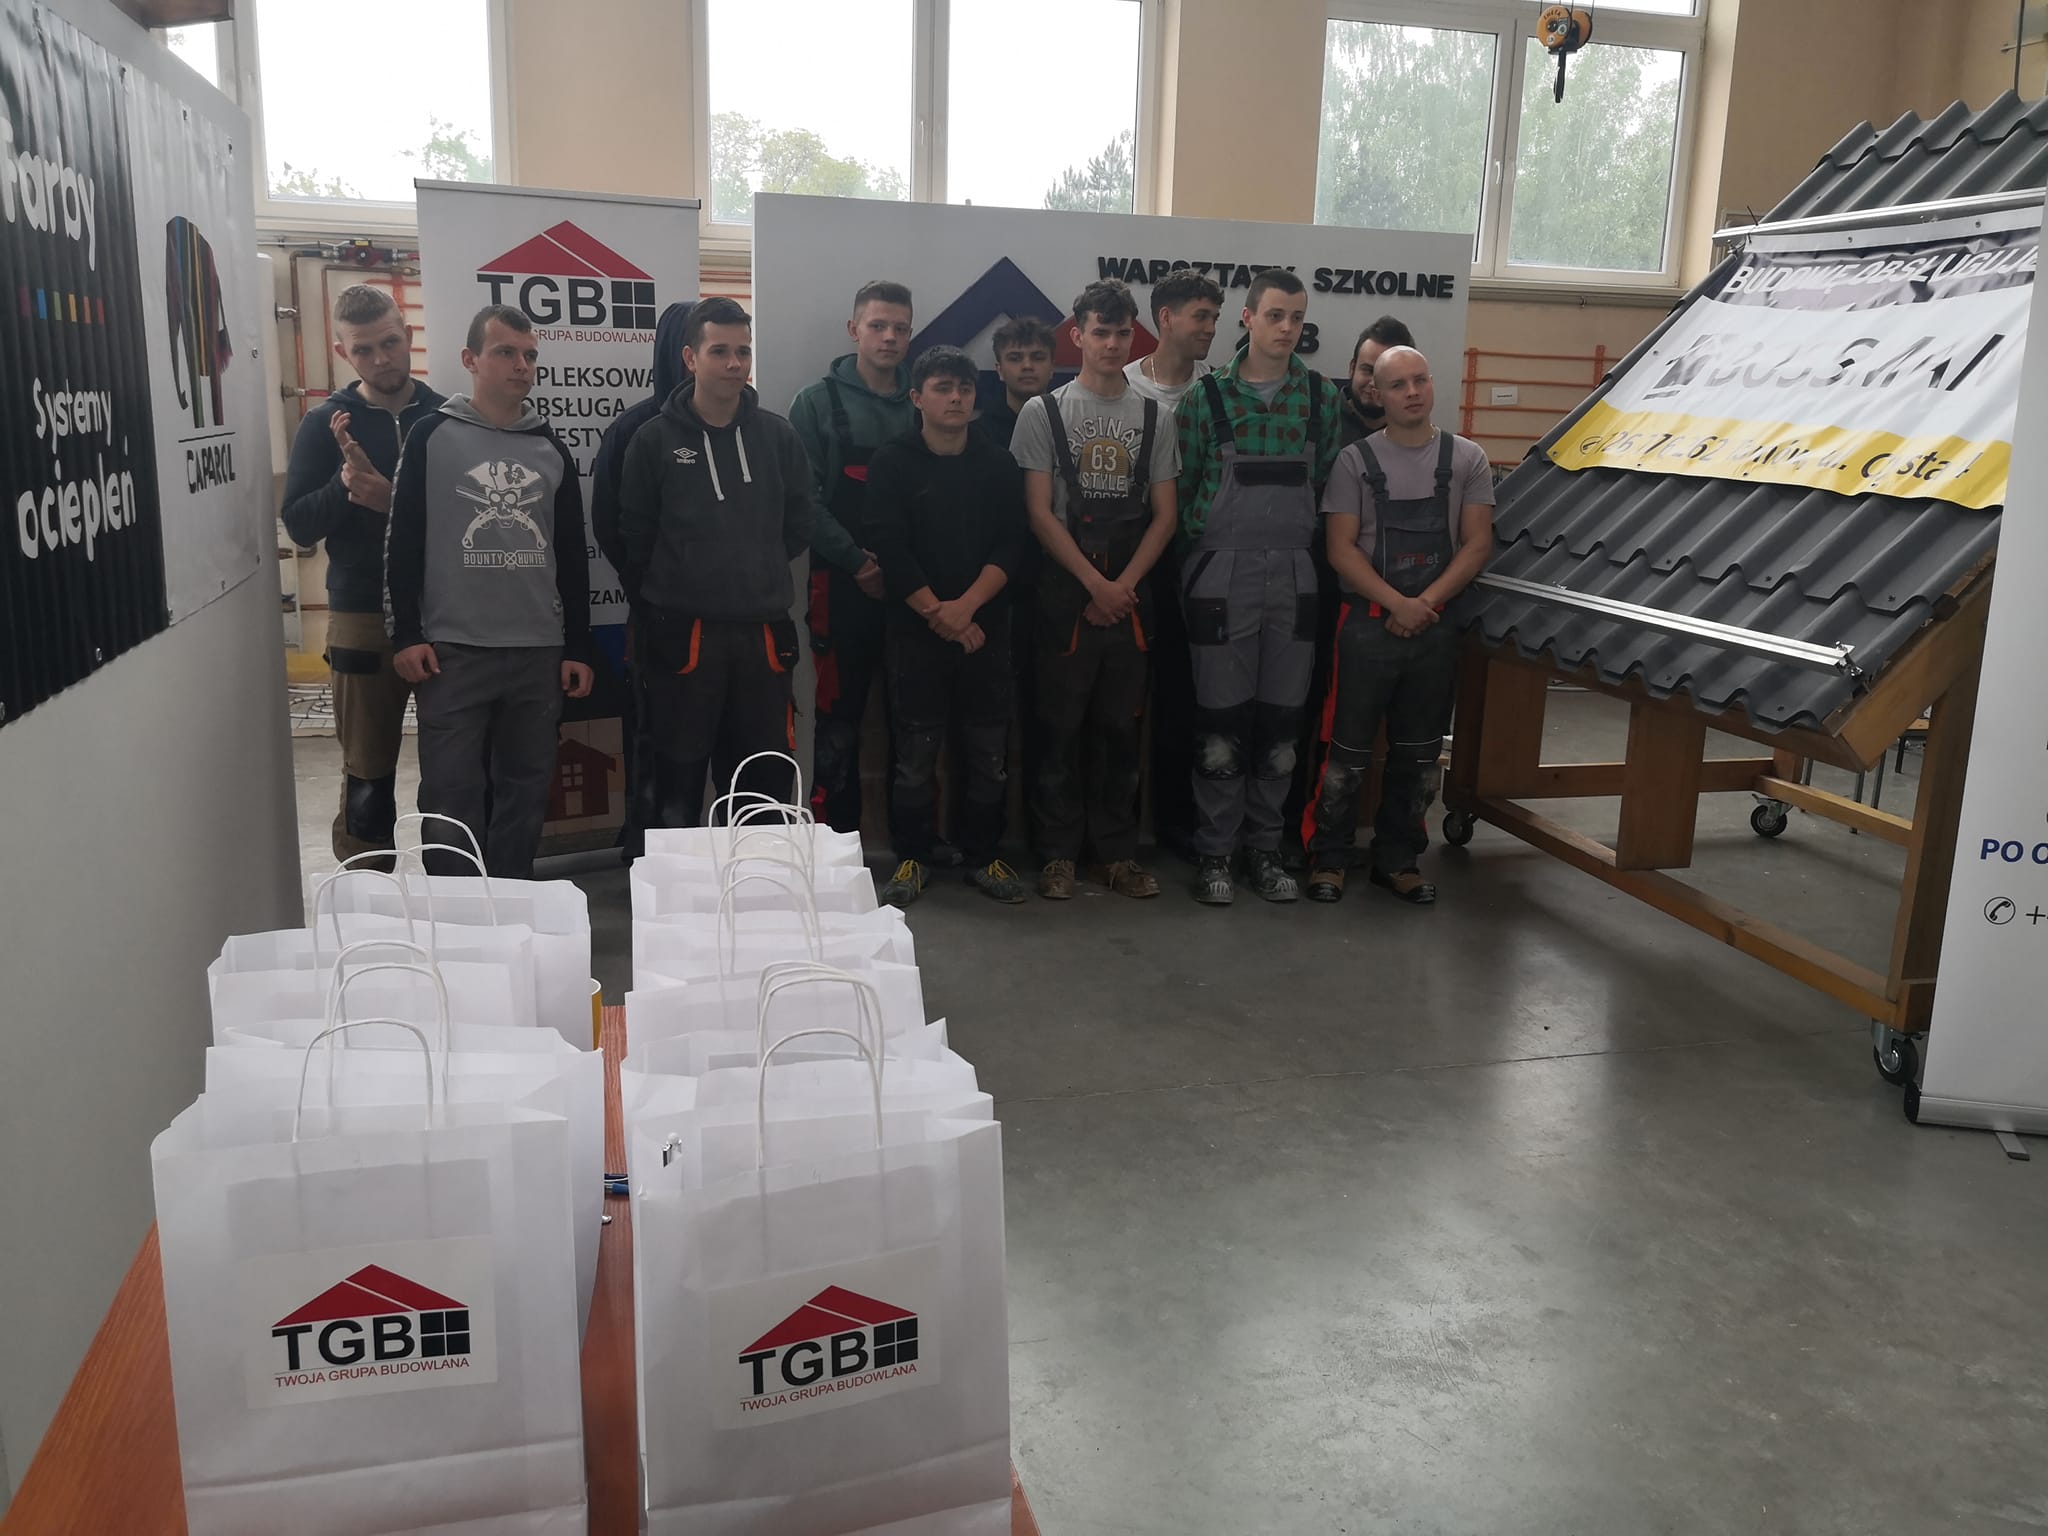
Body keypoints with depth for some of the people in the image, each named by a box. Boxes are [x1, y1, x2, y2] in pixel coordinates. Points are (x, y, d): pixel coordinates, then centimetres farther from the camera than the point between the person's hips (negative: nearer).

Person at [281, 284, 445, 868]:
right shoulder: (327, 424, 3)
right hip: (364, 621, 0)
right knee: (368, 775, 5)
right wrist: (346, 483, -19)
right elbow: (298, 525, -1)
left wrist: (395, 502, -14)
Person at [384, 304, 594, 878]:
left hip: (539, 652, 3)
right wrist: (406, 635, -7)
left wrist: (577, 648, 8)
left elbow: (572, 555, 12)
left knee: (525, 791, 9)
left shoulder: (551, 448, 11)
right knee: (452, 794, -1)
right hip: (454, 650, -3)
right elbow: (402, 541, -1)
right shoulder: (433, 437, 1)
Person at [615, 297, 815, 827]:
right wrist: (659, 611, 4)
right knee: (678, 784, 3)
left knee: (763, 784, 9)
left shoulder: (778, 436, 6)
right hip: (683, 635, -2)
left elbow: (800, 525, 13)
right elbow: (633, 539, 2)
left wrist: (757, 576, 9)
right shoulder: (654, 440, -1)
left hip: (764, 633, 3)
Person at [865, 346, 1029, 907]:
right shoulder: (892, 463, 1)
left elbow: (1009, 545, 0)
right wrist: (938, 614, -12)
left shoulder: (997, 463, 8)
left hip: (986, 627, 2)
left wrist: (966, 606, -14)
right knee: (915, 752, 1)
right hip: (915, 630, -2)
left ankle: (982, 855, 18)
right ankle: (913, 857, 14)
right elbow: (891, 548, -7)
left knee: (988, 751, 4)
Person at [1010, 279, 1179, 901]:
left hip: (1130, 595, 2)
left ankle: (1116, 851, 16)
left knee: (1121, 726, 7)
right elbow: (1039, 512, -4)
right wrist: (1095, 583, -10)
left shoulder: (1155, 418, 10)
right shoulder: (1044, 412, 2)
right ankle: (1058, 852, 11)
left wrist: (1124, 585, -6)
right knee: (1061, 725, 1)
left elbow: (1164, 515, 7)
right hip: (1066, 593, -2)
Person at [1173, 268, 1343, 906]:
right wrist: (1204, 547, -2)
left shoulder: (1322, 395, 7)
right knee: (1221, 724, 1)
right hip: (1222, 577, -3)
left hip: (1294, 577, 3)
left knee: (1281, 725, 7)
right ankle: (1214, 854, 13)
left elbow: (1327, 482, 10)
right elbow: (1181, 485, 2)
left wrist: (1309, 544, 4)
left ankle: (1263, 850, 20)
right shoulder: (1207, 395, -1)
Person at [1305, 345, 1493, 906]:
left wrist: (1426, 603, -10)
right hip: (1368, 623, -2)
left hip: (1437, 627, 3)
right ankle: (1327, 858, 12)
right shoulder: (1356, 459, 0)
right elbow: (1341, 549, -5)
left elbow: (1477, 544, 2)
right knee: (1349, 750, 1)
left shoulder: (1467, 459, 5)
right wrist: (1397, 603, -15)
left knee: (1418, 753, 10)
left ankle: (1397, 859, 22)